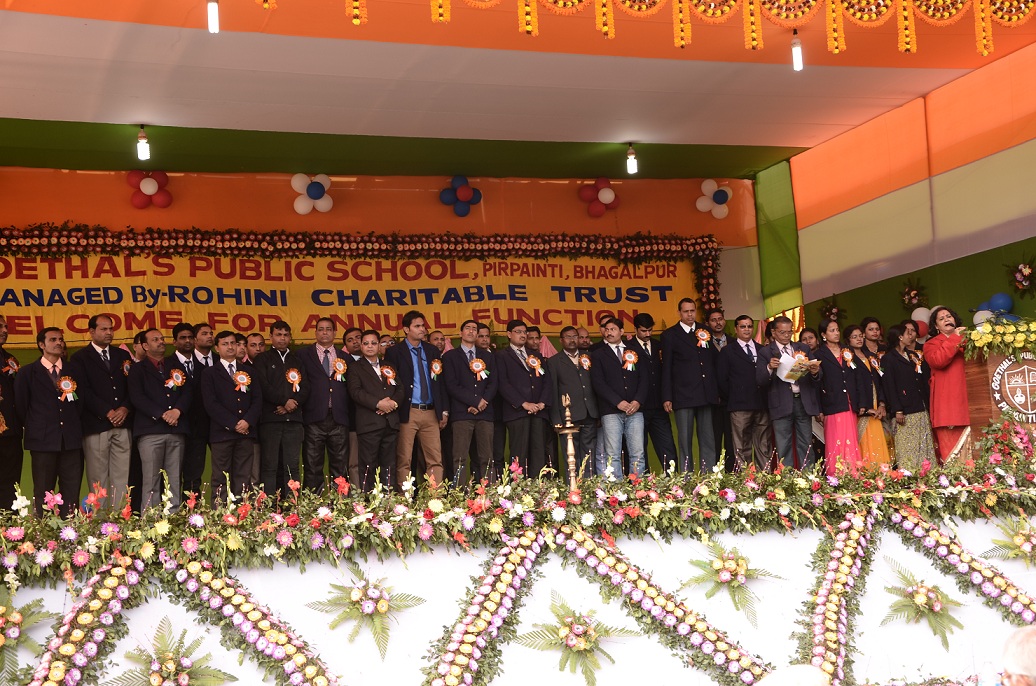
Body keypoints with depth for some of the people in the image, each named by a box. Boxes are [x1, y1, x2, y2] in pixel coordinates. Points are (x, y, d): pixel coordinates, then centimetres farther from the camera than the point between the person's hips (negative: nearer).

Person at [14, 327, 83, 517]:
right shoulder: (28, 373, 7)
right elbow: (20, 406, 8)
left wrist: (75, 426, 5)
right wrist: (34, 428, 6)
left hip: (71, 439, 2)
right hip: (43, 440, -2)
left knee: (72, 492, 0)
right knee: (43, 493, 0)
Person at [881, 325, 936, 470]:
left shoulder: (914, 356, 20)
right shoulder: (888, 359, -1)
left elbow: (925, 380, 21)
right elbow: (889, 386, -9)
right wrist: (897, 410, -15)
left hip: (921, 409, 7)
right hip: (905, 411, -7)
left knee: (924, 447, 4)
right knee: (907, 448, -9)